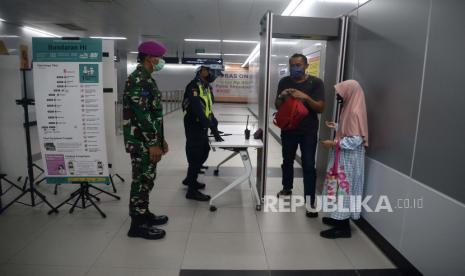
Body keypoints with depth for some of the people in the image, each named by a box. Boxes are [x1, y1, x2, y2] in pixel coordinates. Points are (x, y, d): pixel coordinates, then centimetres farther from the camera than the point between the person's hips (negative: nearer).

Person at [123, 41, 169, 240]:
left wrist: (160, 139, 20)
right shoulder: (138, 79, -17)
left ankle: (144, 214, 30)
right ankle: (137, 224, 9)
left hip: (148, 140, 10)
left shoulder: (146, 79, 16)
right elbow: (142, 115, -23)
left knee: (147, 178, 17)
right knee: (142, 180, -2)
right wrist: (153, 143, -21)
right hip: (141, 141, -10)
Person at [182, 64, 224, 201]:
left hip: (202, 127, 9)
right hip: (193, 127, -9)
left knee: (204, 153, 19)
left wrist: (214, 126, 9)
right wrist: (213, 127, -25)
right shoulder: (194, 86, -18)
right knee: (195, 156, -4)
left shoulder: (207, 87, 12)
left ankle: (190, 179, 37)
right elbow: (197, 109, -26)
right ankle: (192, 190, 8)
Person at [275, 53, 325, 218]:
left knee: (308, 166, -4)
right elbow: (277, 106, 6)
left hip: (308, 131, -3)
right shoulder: (284, 82, 2)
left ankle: (310, 202, 5)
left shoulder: (316, 83, -7)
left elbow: (321, 108, -11)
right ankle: (287, 188, 40)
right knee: (287, 161, 18)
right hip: (288, 129, 4)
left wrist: (306, 97, -26)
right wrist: (281, 96, -16)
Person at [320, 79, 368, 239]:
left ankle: (343, 227, 8)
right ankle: (339, 218, 30)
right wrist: (336, 126, 16)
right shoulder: (350, 109, 9)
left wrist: (334, 143, -22)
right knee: (342, 187, 17)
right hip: (344, 157, 10)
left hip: (349, 159, -10)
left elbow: (356, 140, -25)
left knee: (344, 188, -2)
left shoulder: (355, 112, -21)